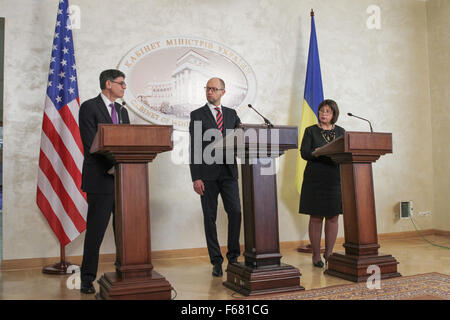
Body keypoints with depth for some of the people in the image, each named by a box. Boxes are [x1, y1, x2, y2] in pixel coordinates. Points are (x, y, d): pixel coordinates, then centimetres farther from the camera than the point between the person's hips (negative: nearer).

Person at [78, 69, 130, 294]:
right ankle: (88, 279, 13)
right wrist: (110, 167, -16)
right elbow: (91, 145, -11)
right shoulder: (89, 107, -2)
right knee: (96, 230, 0)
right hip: (101, 179, -6)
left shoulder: (122, 111, 18)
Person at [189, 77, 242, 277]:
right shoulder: (197, 115, 4)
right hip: (207, 174, -2)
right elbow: (194, 148, -2)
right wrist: (196, 177, -9)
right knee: (210, 217, 3)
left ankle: (233, 256, 11)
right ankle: (216, 261, 13)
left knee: (235, 212, -5)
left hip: (229, 172, 2)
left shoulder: (231, 114, 14)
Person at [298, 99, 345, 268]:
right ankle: (316, 255, 10)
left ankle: (329, 253, 16)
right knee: (316, 217, 0)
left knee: (333, 217, 4)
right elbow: (304, 153, -5)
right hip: (315, 179, -3)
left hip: (335, 179, 3)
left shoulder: (340, 131, 13)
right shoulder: (310, 131, 5)